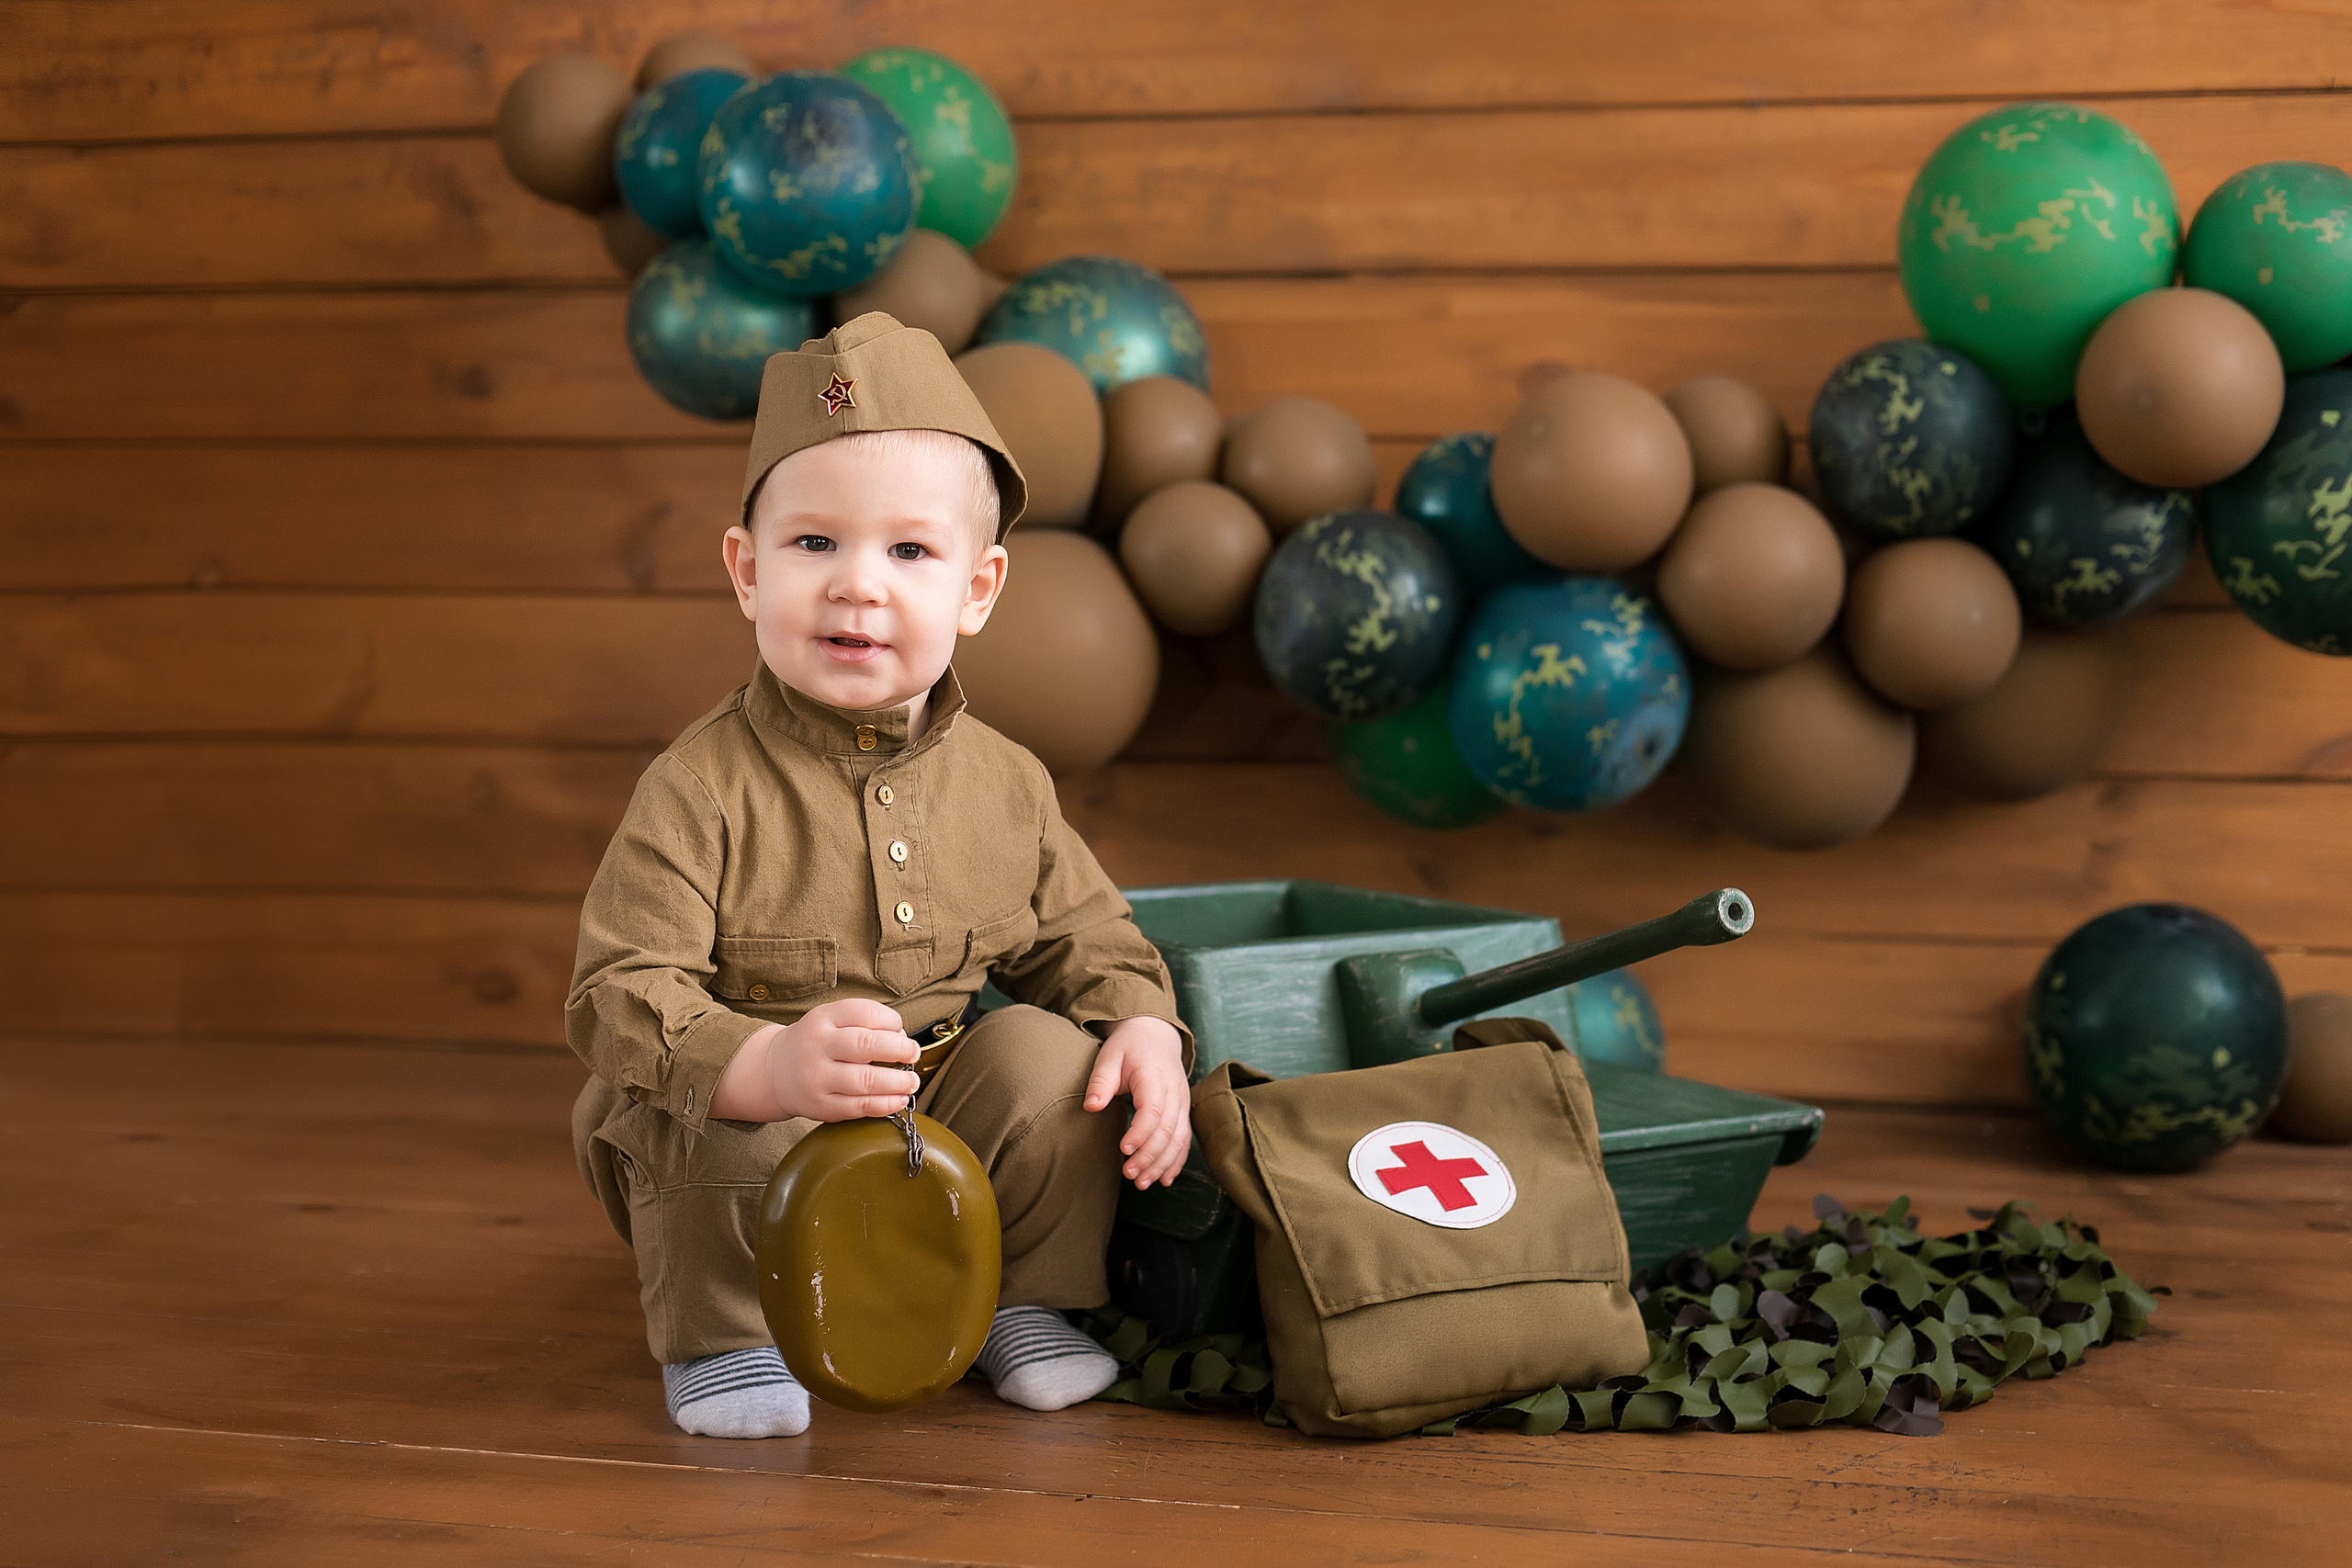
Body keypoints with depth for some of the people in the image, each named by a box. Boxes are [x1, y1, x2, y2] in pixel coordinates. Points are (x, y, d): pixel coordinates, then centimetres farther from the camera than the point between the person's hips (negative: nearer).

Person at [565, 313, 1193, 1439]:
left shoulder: (1003, 786, -3)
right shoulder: (703, 788, -19)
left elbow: (1086, 943, 10)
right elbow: (621, 996, -26)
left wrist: (1147, 1033, -13)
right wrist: (769, 1067, -44)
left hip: (938, 1125, 4)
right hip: (745, 1130, -4)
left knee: (1044, 1056, -18)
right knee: (712, 1123, -33)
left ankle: (1025, 1300, 6)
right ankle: (719, 1336, -5)